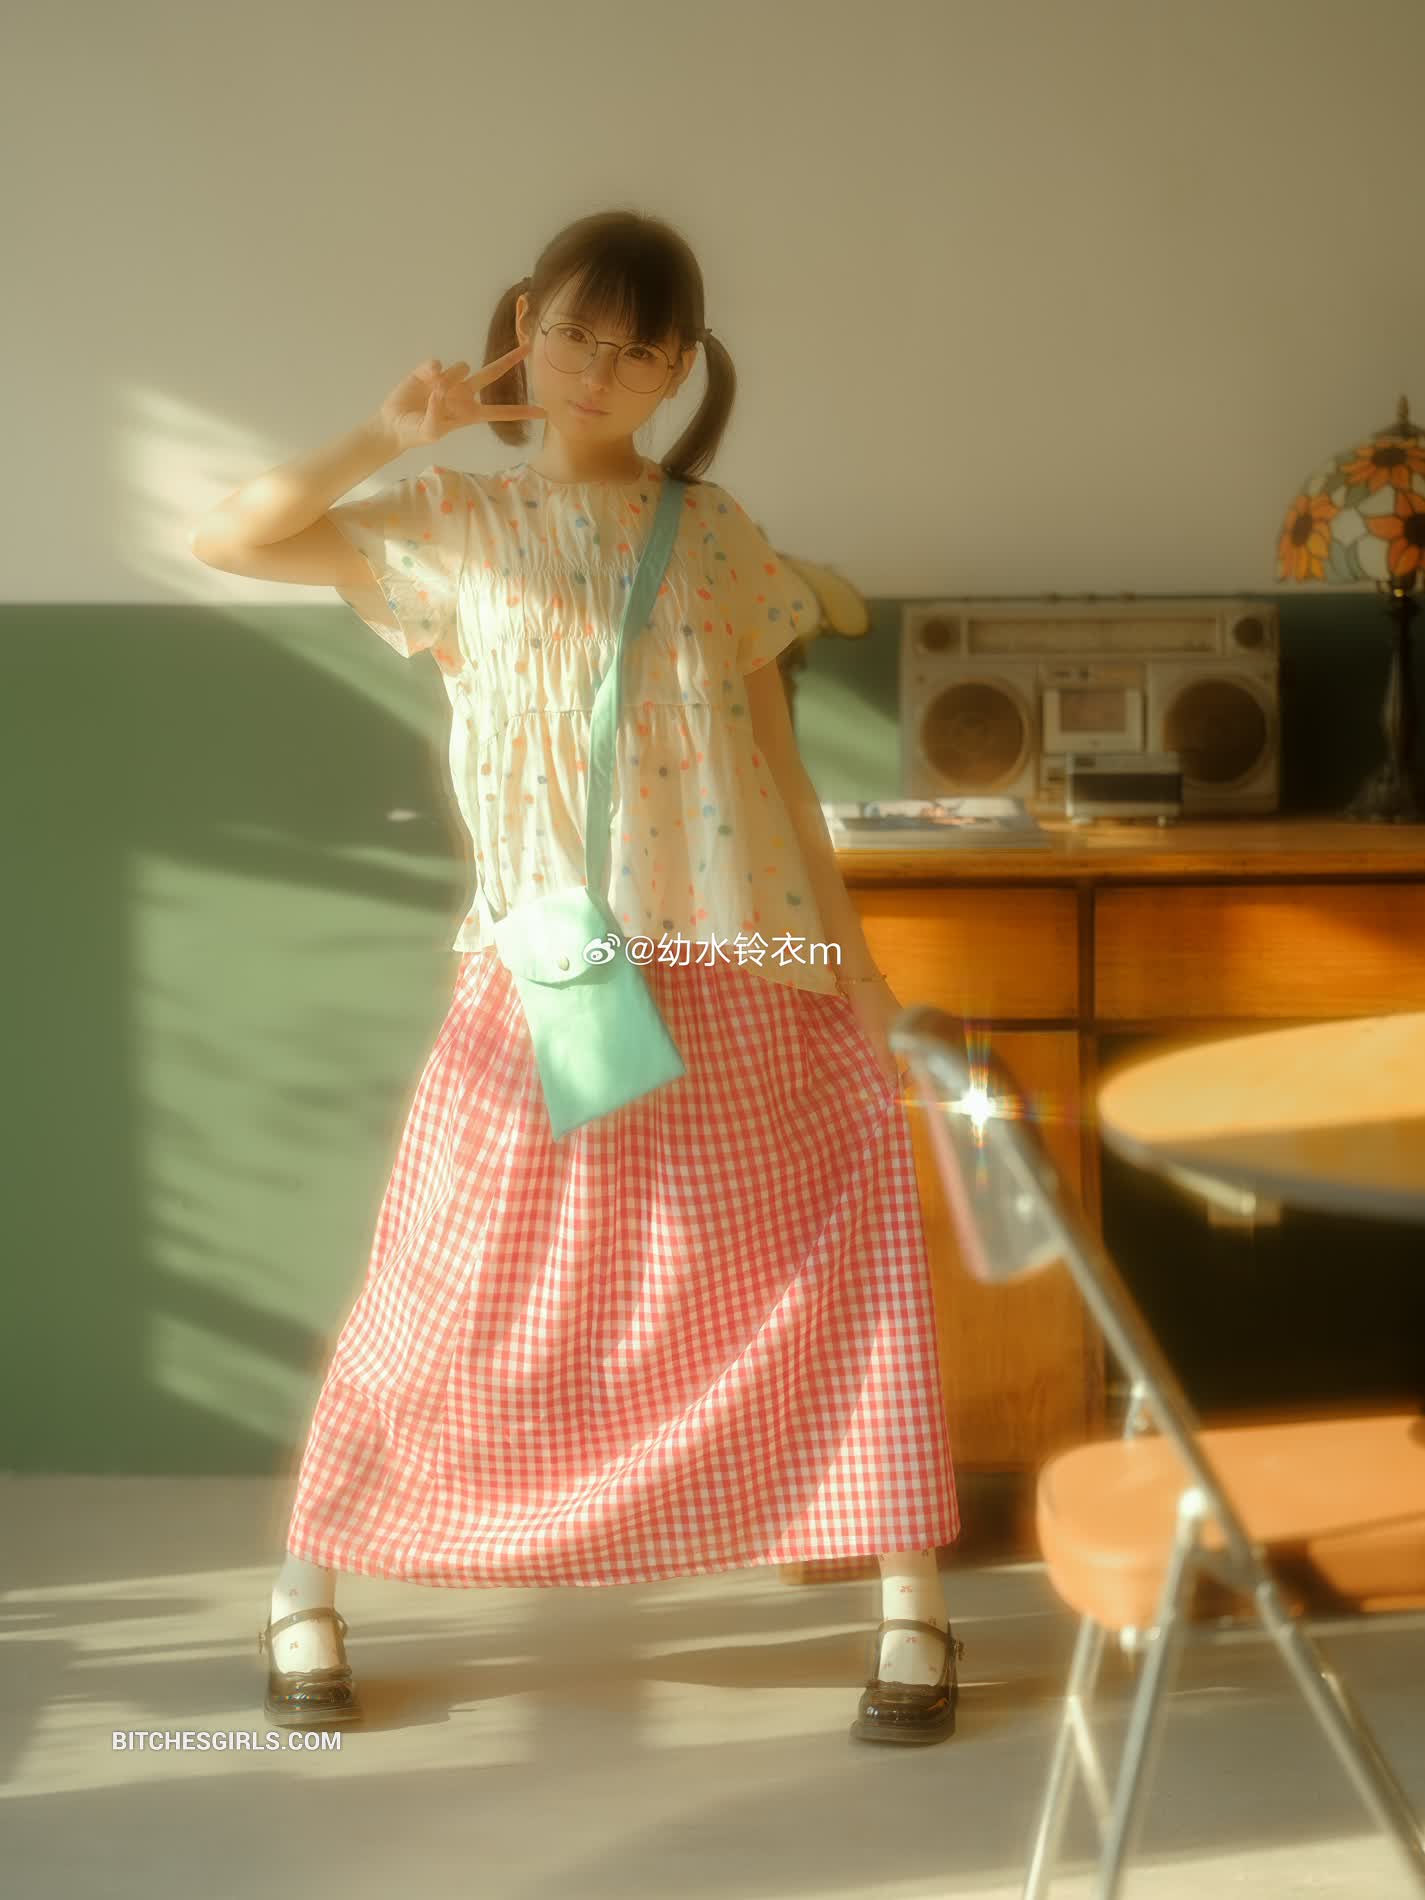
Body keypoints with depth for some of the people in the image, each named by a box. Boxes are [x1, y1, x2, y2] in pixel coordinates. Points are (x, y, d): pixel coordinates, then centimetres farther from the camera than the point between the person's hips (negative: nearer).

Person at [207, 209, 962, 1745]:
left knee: (843, 1261, -3)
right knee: (453, 1295, 3)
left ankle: (911, 1611, 8)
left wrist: (850, 959, 3)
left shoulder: (712, 535, 6)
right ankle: (304, 1589, 20)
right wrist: (390, 435, -11)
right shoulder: (456, 528, 3)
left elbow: (775, 763, 7)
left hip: (728, 982, 1)